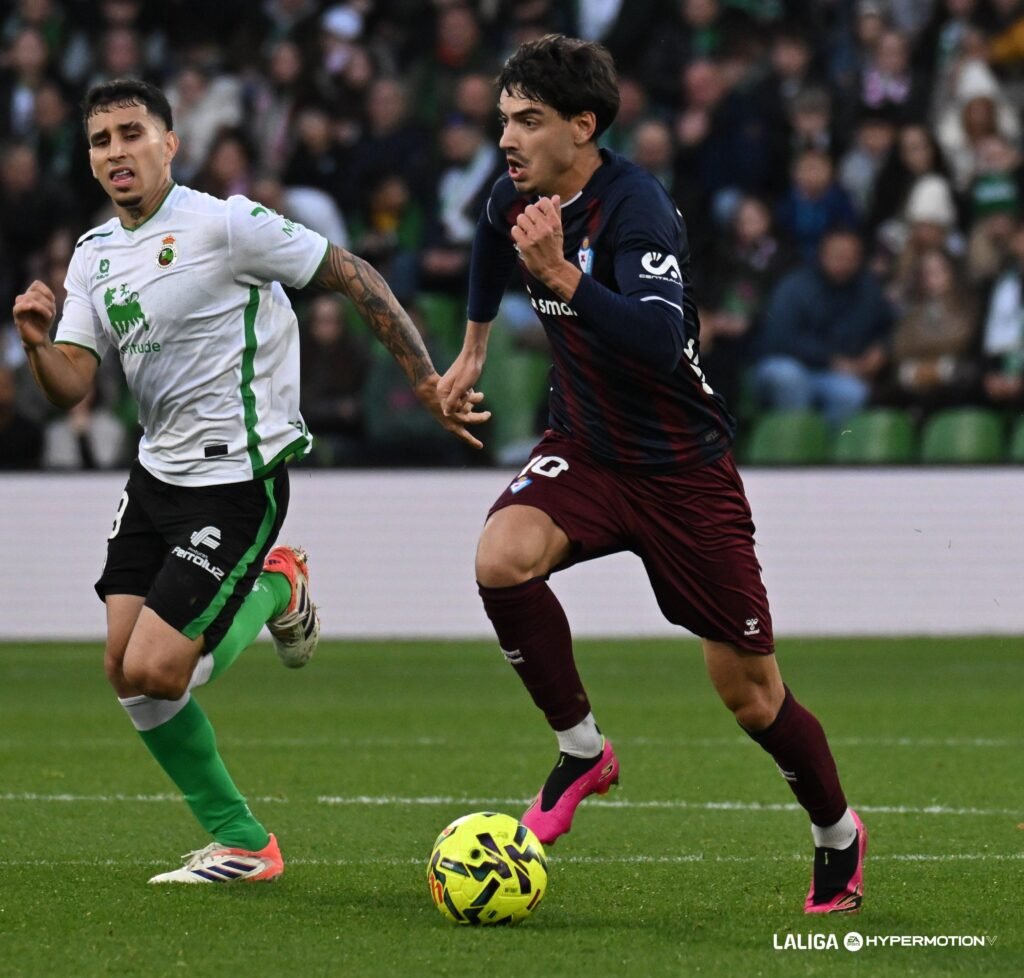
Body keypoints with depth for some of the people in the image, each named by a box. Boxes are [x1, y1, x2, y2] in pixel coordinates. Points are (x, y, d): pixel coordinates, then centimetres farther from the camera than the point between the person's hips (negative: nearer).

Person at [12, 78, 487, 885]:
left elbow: (354, 278, -9)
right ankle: (242, 845, 15)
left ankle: (275, 593, 14)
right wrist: (37, 341, -19)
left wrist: (428, 383, -11)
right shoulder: (94, 257, 8)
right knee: (125, 672, 2)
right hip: (156, 474, 8)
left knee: (154, 674, -14)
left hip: (236, 480, -8)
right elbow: (70, 387, 3)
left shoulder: (223, 225, -13)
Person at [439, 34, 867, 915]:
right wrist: (473, 347, 36)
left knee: (748, 693, 3)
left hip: (682, 469, -5)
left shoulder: (636, 208, -26)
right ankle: (582, 751, -8)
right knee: (502, 556, -28)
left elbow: (659, 341, -41)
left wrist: (562, 276, -51)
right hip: (585, 447, 5)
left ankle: (839, 835, 30)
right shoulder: (517, 197, -4)